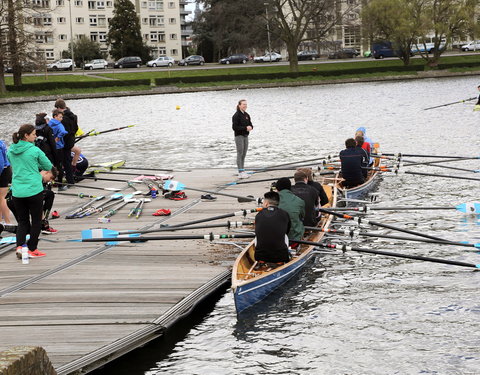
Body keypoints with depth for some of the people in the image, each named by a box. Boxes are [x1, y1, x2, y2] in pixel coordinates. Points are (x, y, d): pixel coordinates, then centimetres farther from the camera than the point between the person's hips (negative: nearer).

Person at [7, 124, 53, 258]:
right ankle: (32, 249, 13)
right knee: (36, 221, 10)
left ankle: (20, 245, -6)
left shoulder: (11, 151, 5)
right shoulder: (34, 150, -10)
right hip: (34, 190, -5)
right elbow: (48, 166, -1)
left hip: (17, 191, 5)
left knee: (22, 221, 14)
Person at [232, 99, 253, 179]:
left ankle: (243, 171, 15)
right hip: (239, 136, -7)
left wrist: (250, 127, -8)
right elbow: (234, 127, -16)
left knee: (244, 154, 9)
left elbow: (250, 124, 16)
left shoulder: (246, 115, 11)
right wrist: (245, 128, -20)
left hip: (245, 136, 7)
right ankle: (240, 172, -9)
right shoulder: (236, 115, -11)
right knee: (240, 154, -8)